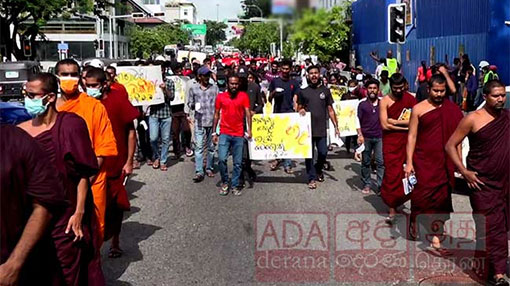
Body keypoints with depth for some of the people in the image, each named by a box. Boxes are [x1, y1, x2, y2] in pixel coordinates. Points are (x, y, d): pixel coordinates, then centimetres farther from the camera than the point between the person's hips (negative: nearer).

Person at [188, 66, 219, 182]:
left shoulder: (214, 88, 7)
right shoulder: (193, 88, 6)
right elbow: (189, 103, 10)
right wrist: (193, 106, -12)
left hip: (212, 121, 1)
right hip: (199, 121, -1)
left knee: (211, 146, 8)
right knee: (199, 147, -5)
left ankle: (209, 168, 21)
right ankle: (199, 172, -6)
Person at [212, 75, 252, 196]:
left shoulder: (244, 96, 2)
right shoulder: (220, 97, 4)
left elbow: (247, 113, -3)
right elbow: (216, 115, 9)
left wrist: (249, 130, -14)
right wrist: (214, 133, 7)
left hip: (238, 134, 0)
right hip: (224, 133, 0)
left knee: (237, 163, 4)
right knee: (222, 159, -11)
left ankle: (235, 185, 18)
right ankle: (225, 182, 11)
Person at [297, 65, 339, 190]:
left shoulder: (325, 90, 7)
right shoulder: (303, 92, 7)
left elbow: (330, 110, 7)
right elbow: (299, 108, 14)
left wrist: (336, 126, 1)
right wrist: (301, 111, -11)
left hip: (321, 128, 0)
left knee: (323, 152, 1)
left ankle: (318, 170, 29)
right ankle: (312, 178, 12)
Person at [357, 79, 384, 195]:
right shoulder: (362, 104, 6)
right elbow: (358, 121, 3)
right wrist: (360, 135, -9)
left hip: (380, 137, 0)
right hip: (366, 137, 0)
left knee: (381, 162, -5)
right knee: (366, 162, 8)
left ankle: (381, 185, -1)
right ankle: (367, 184, 18)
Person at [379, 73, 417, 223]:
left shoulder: (410, 99, 5)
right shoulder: (385, 101, -3)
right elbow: (384, 125, -11)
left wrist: (395, 122, -10)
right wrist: (405, 126, -9)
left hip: (407, 140, 2)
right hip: (391, 142, -2)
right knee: (392, 174, -2)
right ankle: (392, 209, 3)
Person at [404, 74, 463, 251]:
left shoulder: (452, 110, 5)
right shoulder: (418, 109, -1)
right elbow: (412, 136, -1)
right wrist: (409, 162, -6)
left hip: (444, 162, 2)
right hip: (423, 160, -2)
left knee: (441, 198, 2)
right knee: (422, 193, 0)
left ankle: (435, 238, 8)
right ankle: (415, 222, 29)